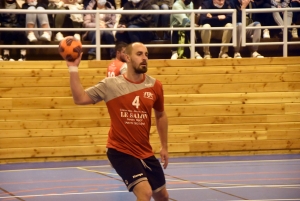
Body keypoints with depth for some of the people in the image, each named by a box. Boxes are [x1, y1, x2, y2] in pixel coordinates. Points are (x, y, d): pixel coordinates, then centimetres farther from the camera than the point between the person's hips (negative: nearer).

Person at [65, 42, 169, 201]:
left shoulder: (154, 85, 0)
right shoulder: (111, 84, -8)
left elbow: (160, 116, 16)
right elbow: (80, 98, -8)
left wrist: (164, 147, 17)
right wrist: (73, 69, -17)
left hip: (145, 152, 5)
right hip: (120, 151, -5)